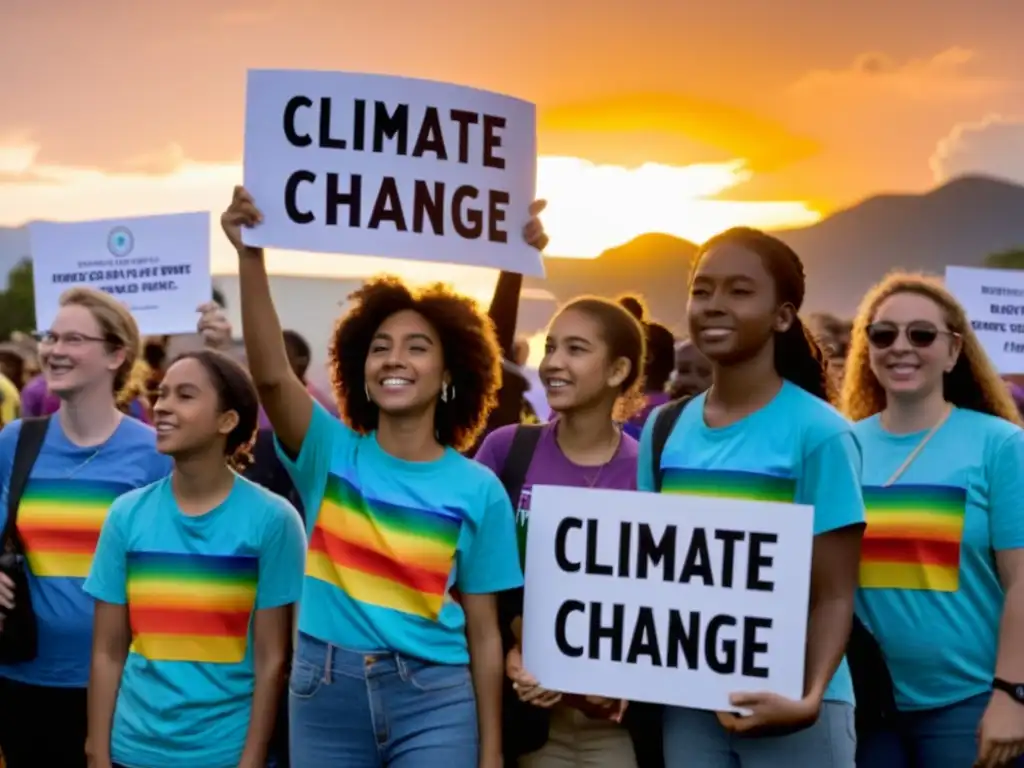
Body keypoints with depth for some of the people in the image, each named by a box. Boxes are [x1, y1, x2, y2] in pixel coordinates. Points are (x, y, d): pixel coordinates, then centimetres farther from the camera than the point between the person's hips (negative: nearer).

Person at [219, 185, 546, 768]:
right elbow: (270, 374, -18)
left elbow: (483, 631, 1)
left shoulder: (479, 491, -1)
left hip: (433, 699, -1)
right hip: (326, 693, 1)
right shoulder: (329, 452, 1)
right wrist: (251, 256, -29)